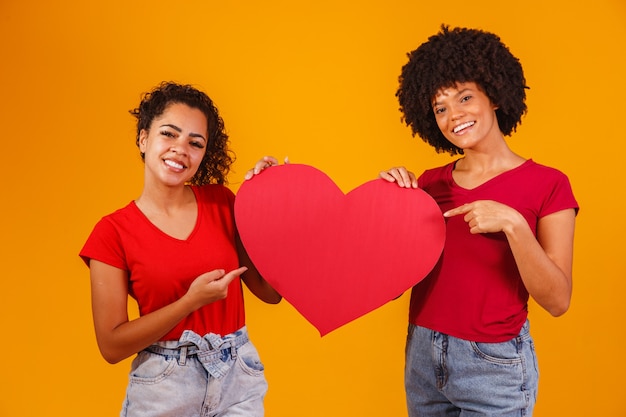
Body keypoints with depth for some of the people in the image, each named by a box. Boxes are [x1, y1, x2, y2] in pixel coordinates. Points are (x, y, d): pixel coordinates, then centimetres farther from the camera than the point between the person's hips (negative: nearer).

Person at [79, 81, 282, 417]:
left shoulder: (220, 202, -2)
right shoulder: (113, 232, -9)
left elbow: (270, 291, -2)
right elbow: (111, 346, -10)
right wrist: (191, 301, -20)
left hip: (238, 379, 2)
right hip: (163, 390, -2)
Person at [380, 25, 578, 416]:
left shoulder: (547, 185, -9)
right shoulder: (430, 183, 1)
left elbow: (557, 301, -13)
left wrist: (513, 224, -26)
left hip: (494, 366, -4)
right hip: (421, 356, 4)